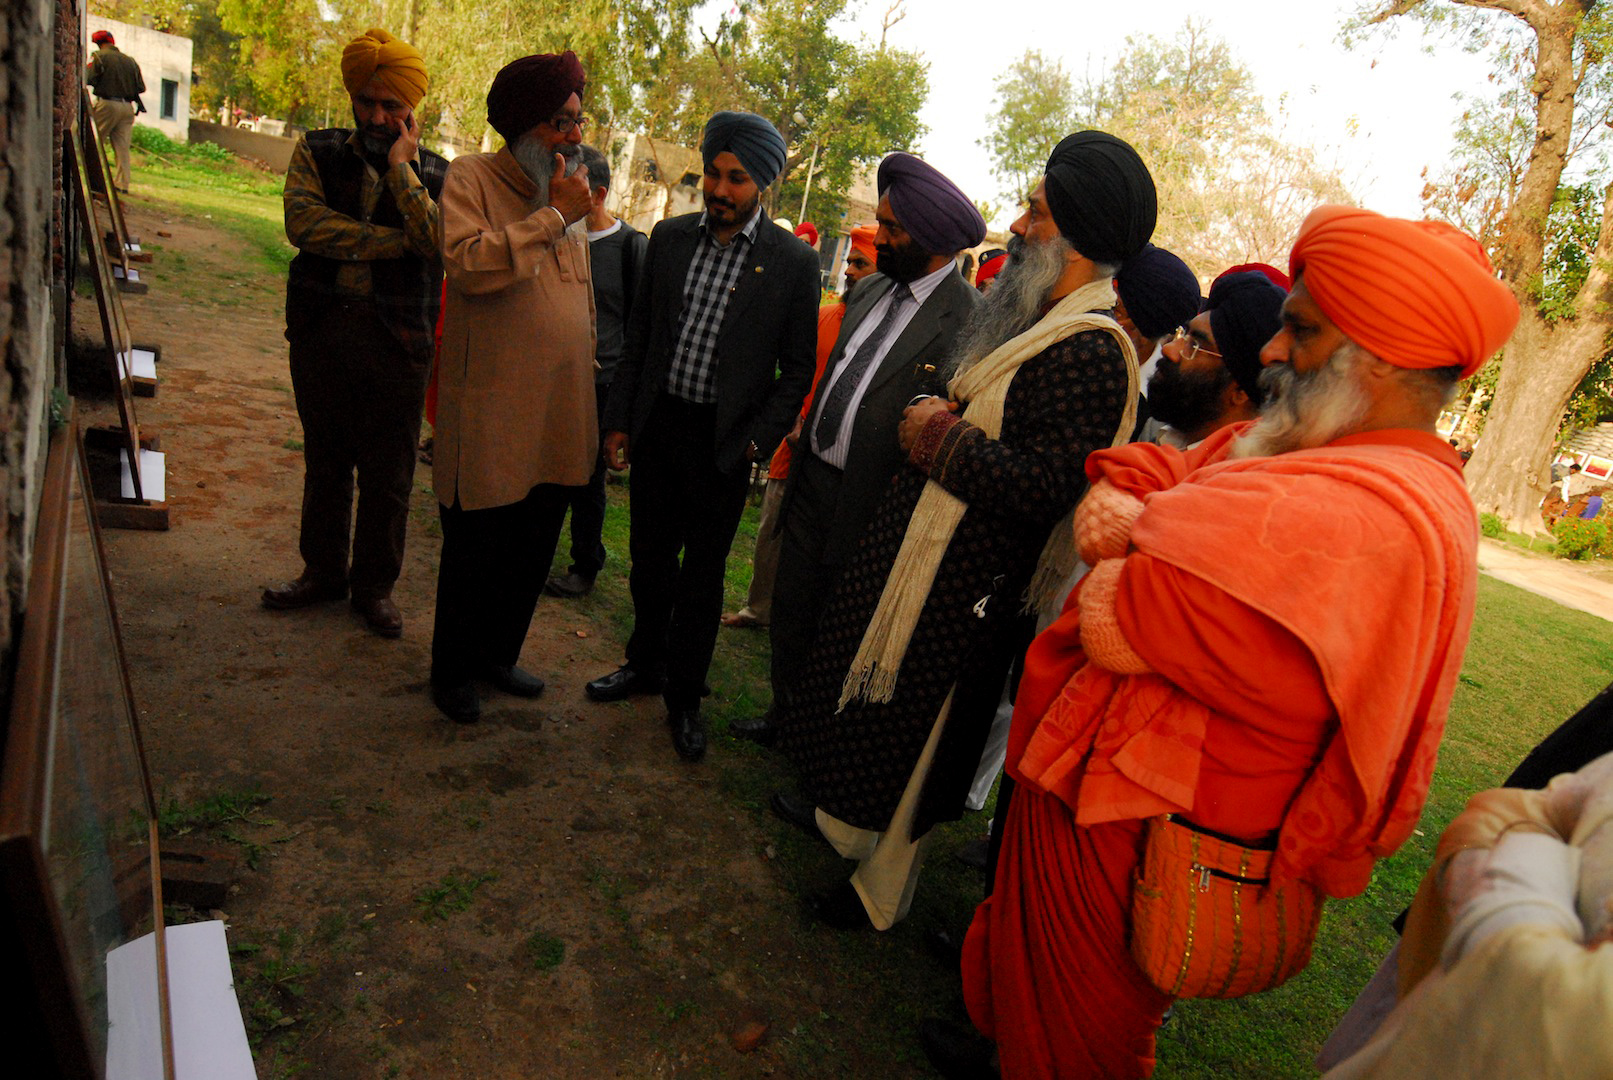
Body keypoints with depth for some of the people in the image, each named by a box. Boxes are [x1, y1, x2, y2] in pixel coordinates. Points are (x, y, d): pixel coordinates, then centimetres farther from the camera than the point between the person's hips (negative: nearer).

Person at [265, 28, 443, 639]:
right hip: (320, 329, 2)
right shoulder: (318, 153, 8)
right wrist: (393, 241, -15)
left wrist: (401, 167, -12)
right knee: (324, 461, 13)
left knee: (388, 474, 2)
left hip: (396, 339, -2)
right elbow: (301, 221, -9)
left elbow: (440, 244, -15)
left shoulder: (436, 175, 3)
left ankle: (375, 585, 19)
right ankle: (322, 571, 30)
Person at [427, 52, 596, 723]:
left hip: (559, 415, 6)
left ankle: (497, 654, 36)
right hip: (488, 414, -6)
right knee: (473, 553, 7)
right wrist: (552, 217, -17)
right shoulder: (472, 177, -5)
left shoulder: (571, 192, 15)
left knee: (531, 553, 16)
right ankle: (451, 671, 27)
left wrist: (586, 377, 21)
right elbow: (467, 263, -23)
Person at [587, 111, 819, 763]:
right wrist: (618, 419, 7)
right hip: (657, 426, 4)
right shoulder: (669, 238, 4)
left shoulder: (793, 262, -7)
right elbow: (639, 336, 9)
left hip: (723, 442, -3)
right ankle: (645, 664, 38)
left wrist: (756, 442, -11)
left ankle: (684, 695, 25)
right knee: (649, 557, 16)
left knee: (703, 574, 8)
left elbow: (797, 368, -3)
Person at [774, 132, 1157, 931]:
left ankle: (880, 891, 31)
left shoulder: (1093, 350, -22)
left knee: (904, 734, 8)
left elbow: (1043, 489, -29)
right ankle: (846, 823, 50)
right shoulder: (1032, 322, 10)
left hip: (961, 587, -10)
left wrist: (941, 437, -20)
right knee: (872, 709, 25)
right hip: (919, 555, 10)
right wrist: (933, 417, 5)